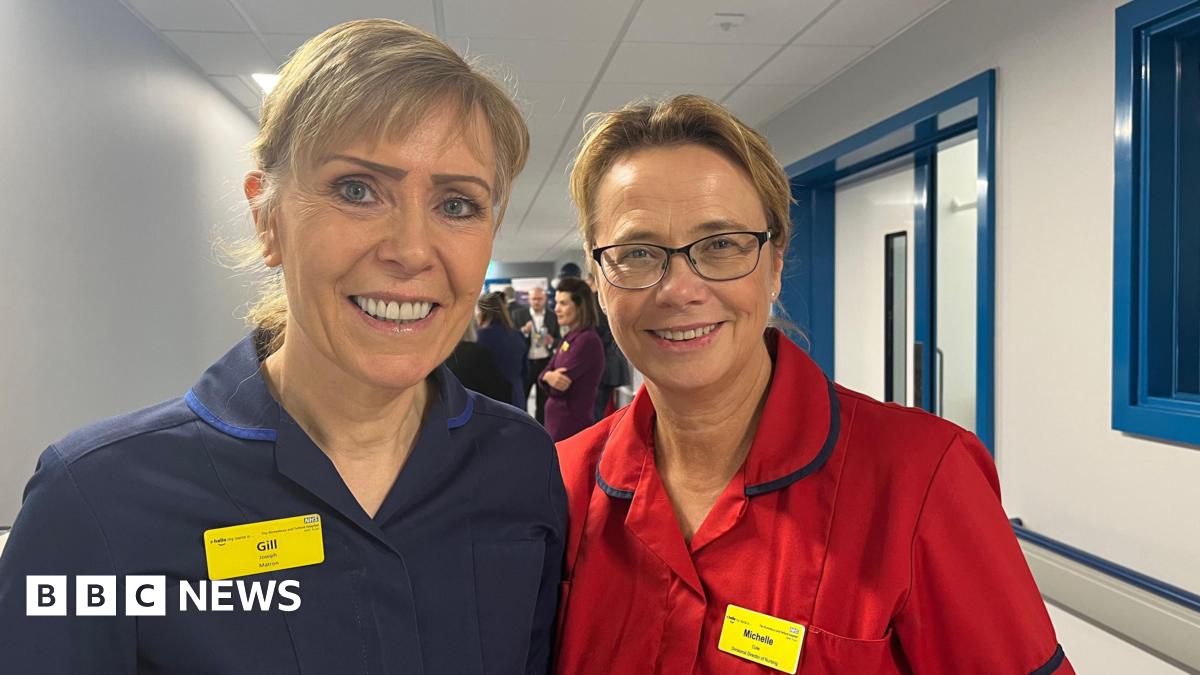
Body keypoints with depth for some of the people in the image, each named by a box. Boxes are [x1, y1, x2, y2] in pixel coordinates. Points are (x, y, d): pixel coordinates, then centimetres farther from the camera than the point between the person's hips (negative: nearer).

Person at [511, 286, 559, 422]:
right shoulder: (519, 314, 0)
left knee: (544, 402, 9)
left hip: (545, 363, 1)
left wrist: (552, 341, -14)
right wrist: (524, 331, -20)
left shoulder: (553, 316, 5)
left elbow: (559, 340, 8)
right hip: (524, 363, -1)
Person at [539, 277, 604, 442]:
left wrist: (551, 377, -1)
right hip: (557, 422, 9)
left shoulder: (587, 340, -17)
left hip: (572, 425, -9)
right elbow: (544, 375, 5)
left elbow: (558, 389, -20)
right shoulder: (568, 337, 11)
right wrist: (548, 376, -15)